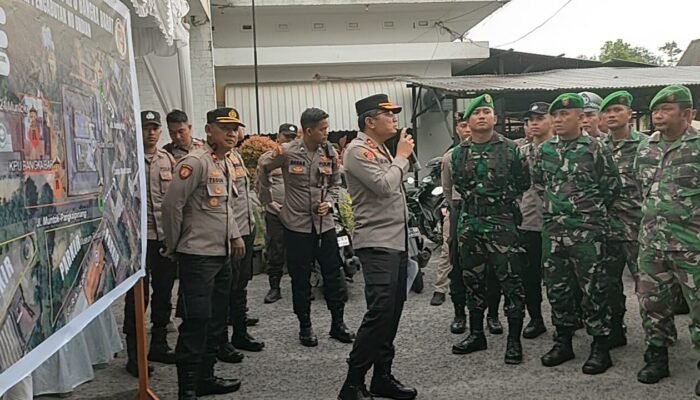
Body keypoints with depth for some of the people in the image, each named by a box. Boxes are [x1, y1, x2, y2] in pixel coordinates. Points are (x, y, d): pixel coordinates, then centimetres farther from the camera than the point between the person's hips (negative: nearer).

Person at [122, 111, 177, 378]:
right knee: (138, 296, 0)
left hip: (166, 235, 5)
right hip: (140, 236, -5)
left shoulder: (168, 159, 10)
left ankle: (158, 345, 27)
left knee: (163, 292, 13)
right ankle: (134, 354, 11)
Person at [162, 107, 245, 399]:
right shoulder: (195, 162, -15)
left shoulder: (227, 164, 13)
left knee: (217, 320, 15)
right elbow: (171, 204, -16)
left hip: (222, 254, 9)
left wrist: (234, 235, 14)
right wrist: (173, 248, -7)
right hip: (198, 255, -9)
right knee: (196, 322, -6)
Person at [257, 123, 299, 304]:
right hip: (275, 213, -1)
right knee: (275, 252, 3)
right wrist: (269, 202, -5)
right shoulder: (267, 158, 5)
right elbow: (260, 184, 5)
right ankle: (274, 287, 14)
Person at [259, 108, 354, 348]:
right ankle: (305, 326, 20)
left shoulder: (329, 152, -1)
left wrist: (329, 202, -6)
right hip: (297, 224, -3)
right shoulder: (287, 152, -11)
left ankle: (338, 324, 20)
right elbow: (263, 171, 6)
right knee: (301, 278, 6)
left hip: (324, 223, 3)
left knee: (333, 275, 7)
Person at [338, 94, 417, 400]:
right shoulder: (358, 151, -10)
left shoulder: (382, 150, 17)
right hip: (376, 243, -9)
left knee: (392, 312, 10)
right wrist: (401, 156, -9)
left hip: (397, 240, 10)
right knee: (380, 313, -15)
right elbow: (384, 185, -20)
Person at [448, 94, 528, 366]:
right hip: (469, 224, 4)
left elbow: (523, 182, 2)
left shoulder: (510, 149, -1)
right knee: (472, 280, 12)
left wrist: (502, 198, -1)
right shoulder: (459, 153, 9)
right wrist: (473, 200, 9)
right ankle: (476, 334, 25)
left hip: (502, 223, -4)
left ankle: (514, 339, 4)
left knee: (510, 280, -5)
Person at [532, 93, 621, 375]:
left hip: (587, 231, -5)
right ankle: (563, 342, 24)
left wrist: (591, 211, 6)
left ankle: (600, 346, 9)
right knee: (556, 288, 11)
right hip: (553, 229, 5)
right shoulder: (544, 150, 8)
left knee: (593, 289, -1)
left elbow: (612, 186, 0)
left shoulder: (595, 149, -5)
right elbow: (537, 182, 21)